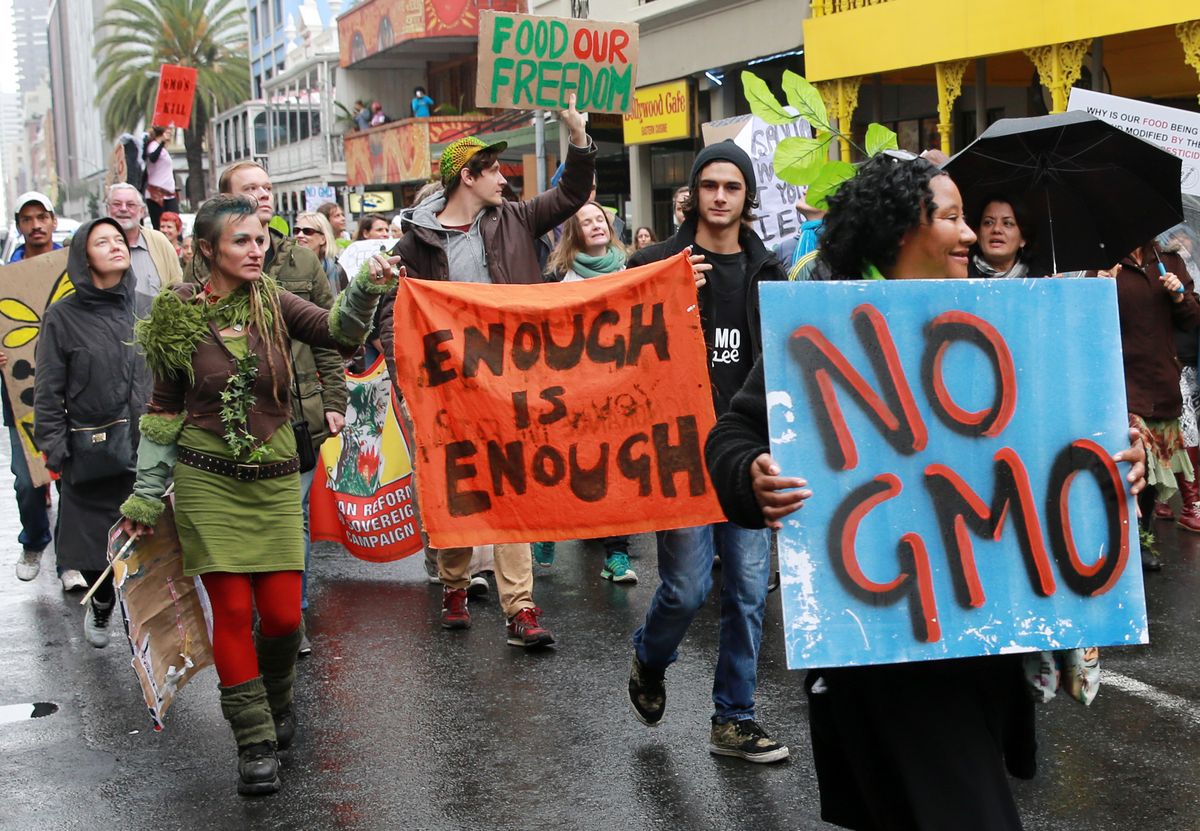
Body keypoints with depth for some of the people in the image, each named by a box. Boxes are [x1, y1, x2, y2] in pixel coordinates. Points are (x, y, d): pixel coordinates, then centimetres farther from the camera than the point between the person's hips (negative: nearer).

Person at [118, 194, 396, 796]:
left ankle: (276, 699, 32)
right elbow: (163, 412, 4)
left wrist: (366, 289, -36)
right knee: (233, 611, -3)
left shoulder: (275, 305, 0)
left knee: (283, 613, 0)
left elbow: (339, 331, -16)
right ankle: (256, 741, 9)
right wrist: (145, 497, 4)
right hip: (207, 479, -1)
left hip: (275, 478, 1)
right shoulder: (179, 318, -2)